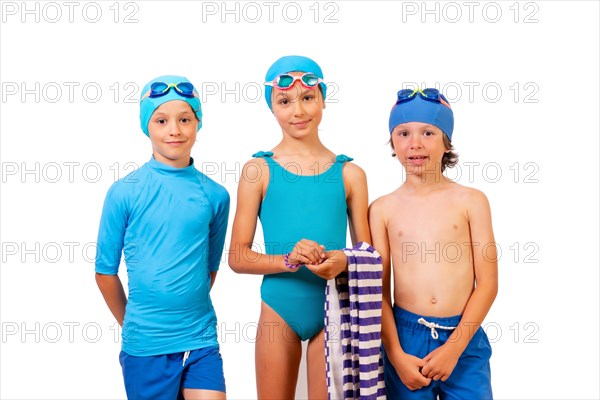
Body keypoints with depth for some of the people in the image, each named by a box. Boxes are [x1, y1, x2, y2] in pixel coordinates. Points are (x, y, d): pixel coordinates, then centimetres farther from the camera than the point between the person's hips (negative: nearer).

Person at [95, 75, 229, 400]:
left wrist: (190, 316, 13)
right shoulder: (124, 192, -6)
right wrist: (133, 324, 9)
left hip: (201, 342, 2)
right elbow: (105, 271, 2)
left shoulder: (215, 195, 1)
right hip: (146, 346, -2)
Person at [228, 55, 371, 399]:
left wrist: (343, 262, -15)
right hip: (279, 309, -1)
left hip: (333, 310, 1)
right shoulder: (259, 170, -2)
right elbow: (238, 256, -4)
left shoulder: (350, 174, 2)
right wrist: (288, 260, -20)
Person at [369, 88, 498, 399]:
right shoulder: (383, 209, 2)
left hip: (464, 339, 0)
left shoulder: (471, 201, 0)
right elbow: (378, 290, 2)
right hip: (404, 338, 1)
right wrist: (396, 355, -5)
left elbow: (487, 284, -2)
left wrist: (453, 347, -8)